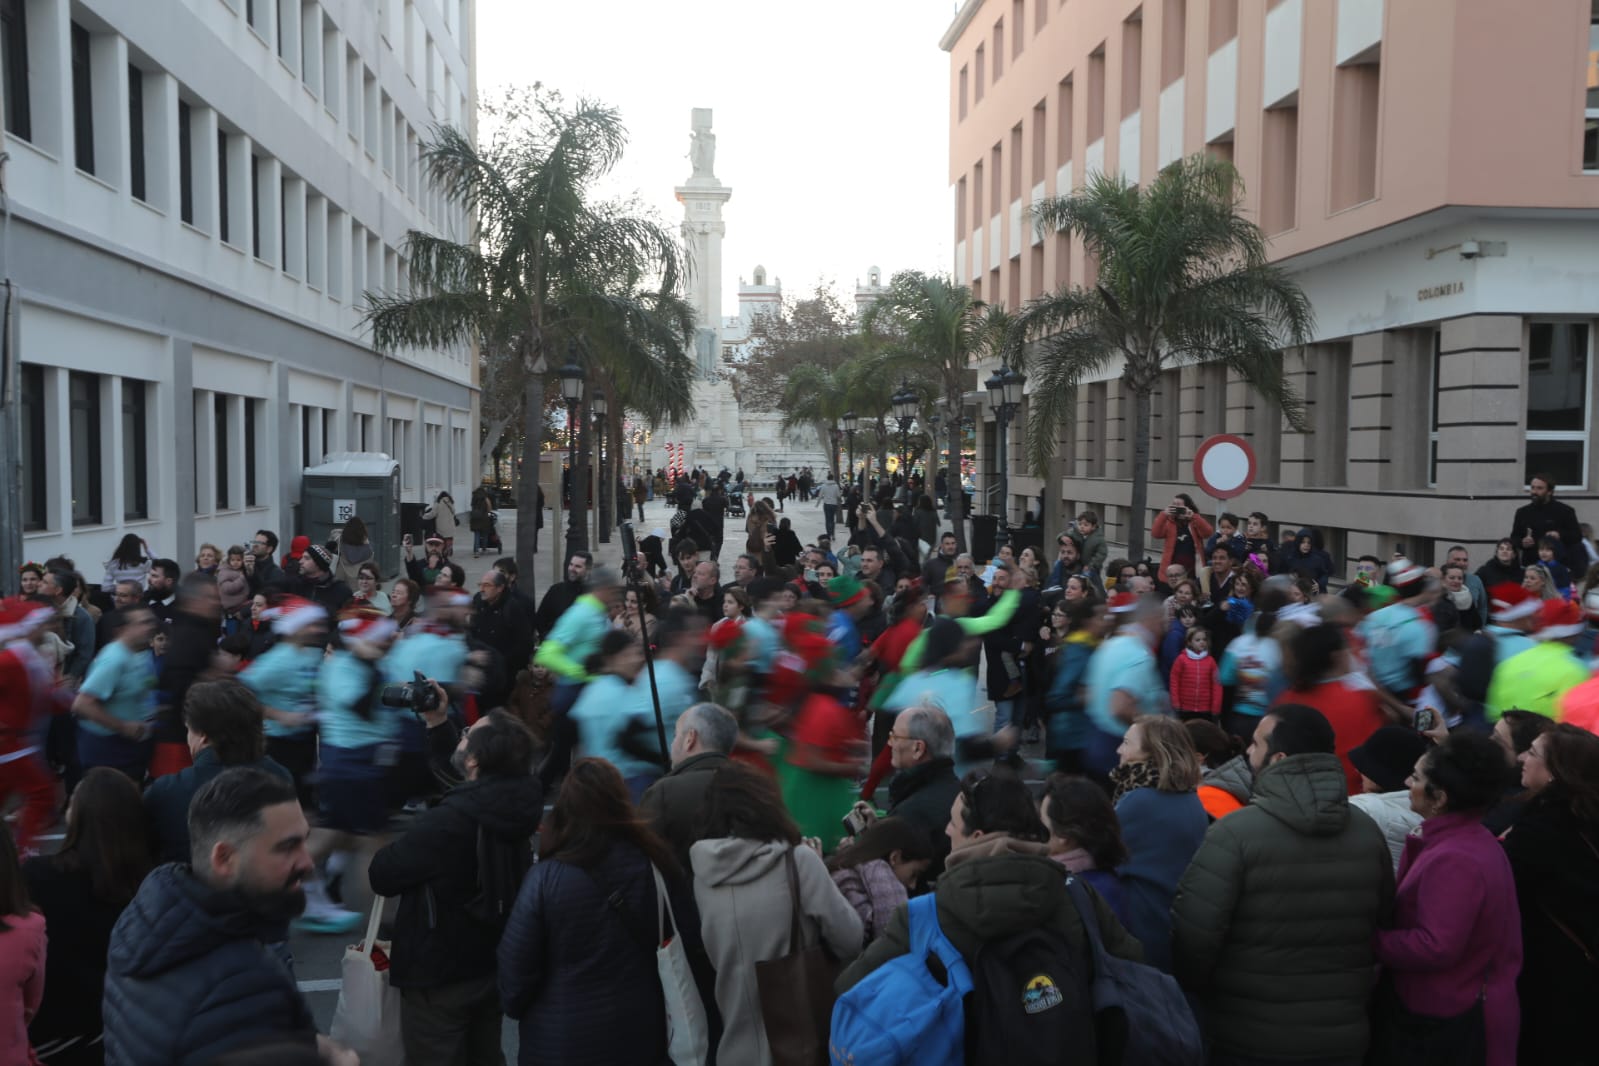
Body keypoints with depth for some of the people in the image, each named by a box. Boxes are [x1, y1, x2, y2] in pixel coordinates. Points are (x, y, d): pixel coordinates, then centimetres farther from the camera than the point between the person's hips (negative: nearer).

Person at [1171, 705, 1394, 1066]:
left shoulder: (1236, 833, -20)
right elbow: (1381, 923, 10)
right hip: (1341, 1035, 4)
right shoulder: (1369, 833, -3)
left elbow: (1192, 934, -20)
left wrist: (1193, 996, 0)